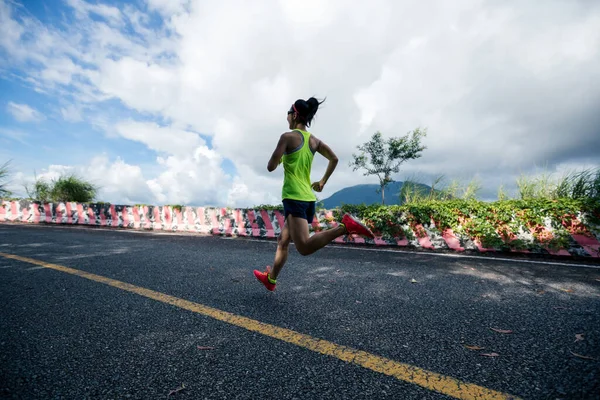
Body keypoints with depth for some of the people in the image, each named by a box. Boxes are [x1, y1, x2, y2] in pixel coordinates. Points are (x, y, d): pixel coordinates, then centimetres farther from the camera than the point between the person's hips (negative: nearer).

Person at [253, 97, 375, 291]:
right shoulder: (314, 140, 14)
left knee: (305, 247, -17)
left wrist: (279, 158, 13)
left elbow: (271, 167, -9)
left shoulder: (287, 137, -6)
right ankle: (270, 279, 32)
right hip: (308, 198, 8)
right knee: (283, 240, 19)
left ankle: (345, 226, -26)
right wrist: (322, 182, 24)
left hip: (294, 198, -8)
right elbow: (334, 159, 19)